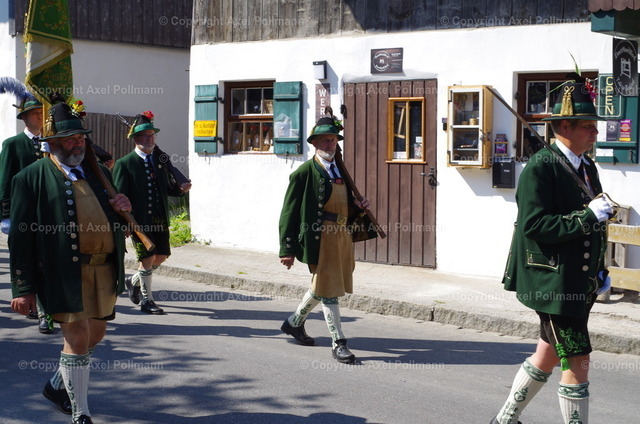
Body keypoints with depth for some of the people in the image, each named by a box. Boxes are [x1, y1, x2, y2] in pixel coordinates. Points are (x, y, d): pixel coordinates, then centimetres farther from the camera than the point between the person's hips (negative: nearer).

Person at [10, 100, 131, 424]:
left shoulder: (98, 173, 17)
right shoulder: (31, 178, -2)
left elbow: (115, 222, 25)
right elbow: (20, 237, -6)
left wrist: (124, 209, -1)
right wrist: (23, 288, -11)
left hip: (105, 268, 7)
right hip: (66, 272, -7)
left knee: (96, 334, 16)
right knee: (77, 338, -7)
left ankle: (57, 386, 40)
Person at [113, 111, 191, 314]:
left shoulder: (161, 160, 11)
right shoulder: (125, 164, -6)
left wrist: (181, 189, -4)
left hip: (160, 219, 6)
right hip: (139, 220, -6)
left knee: (161, 256, 11)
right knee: (147, 257, -4)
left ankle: (134, 281, 36)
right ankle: (146, 300, 12)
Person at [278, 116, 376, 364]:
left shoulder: (341, 172, 16)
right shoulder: (305, 172, -7)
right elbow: (289, 212, -9)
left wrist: (359, 207, 2)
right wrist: (287, 249, -13)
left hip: (343, 236, 8)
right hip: (321, 237, -8)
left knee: (322, 286, 18)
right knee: (328, 288, -4)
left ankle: (294, 323, 39)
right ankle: (338, 344, 3)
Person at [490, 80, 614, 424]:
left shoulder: (588, 167, 13)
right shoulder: (540, 168, -14)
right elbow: (535, 225, -22)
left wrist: (600, 271, 15)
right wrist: (589, 216, -23)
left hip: (580, 285, 9)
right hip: (553, 283, -9)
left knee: (548, 357, 18)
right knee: (577, 361, -6)